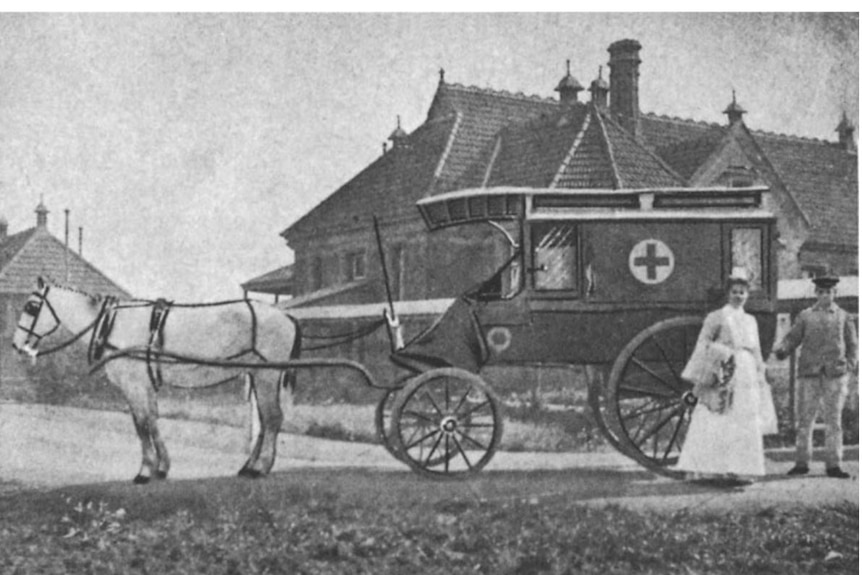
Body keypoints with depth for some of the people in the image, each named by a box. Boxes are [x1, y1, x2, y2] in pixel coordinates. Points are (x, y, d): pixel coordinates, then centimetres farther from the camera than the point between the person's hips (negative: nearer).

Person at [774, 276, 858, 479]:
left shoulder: (843, 316, 11)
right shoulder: (805, 316, 10)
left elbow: (852, 344, 13)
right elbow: (792, 337, 4)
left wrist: (849, 365, -2)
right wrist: (782, 350, -16)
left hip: (835, 373, 0)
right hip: (809, 372, 0)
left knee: (834, 420, 0)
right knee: (805, 418, -1)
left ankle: (833, 465, 3)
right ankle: (802, 462, 5)